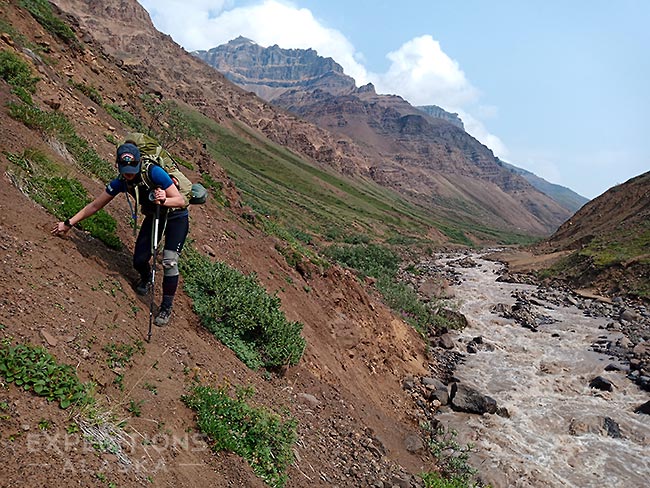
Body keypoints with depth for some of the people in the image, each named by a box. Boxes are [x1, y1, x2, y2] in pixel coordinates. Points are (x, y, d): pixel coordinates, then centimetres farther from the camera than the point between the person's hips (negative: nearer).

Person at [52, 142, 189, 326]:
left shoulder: (154, 172, -30)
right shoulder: (121, 182, -15)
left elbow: (181, 201, -27)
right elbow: (95, 205, -4)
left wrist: (163, 200, -46)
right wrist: (69, 223, -2)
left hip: (176, 217, -5)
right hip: (153, 217, 5)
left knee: (169, 261, -18)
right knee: (139, 260, -4)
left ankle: (167, 307, -1)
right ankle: (146, 278, 34)